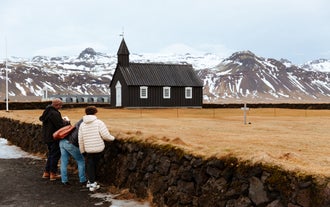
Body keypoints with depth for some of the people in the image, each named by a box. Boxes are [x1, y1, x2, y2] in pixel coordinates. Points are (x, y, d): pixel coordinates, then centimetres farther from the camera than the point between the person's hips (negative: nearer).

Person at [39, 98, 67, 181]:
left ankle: (46, 172, 24)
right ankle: (53, 174, 7)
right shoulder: (54, 113, -23)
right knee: (55, 154, 1)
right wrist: (65, 122, -4)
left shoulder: (47, 111, 9)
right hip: (53, 137, -10)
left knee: (51, 154, 20)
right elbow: (60, 125, -27)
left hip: (47, 136, 10)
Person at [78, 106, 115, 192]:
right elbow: (105, 135, -15)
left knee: (90, 165, 13)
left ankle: (91, 182, 7)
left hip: (88, 149, 2)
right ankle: (92, 183, 22)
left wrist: (82, 150, 15)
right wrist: (112, 138, 5)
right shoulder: (99, 122, -10)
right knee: (95, 164, 14)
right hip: (98, 148, -2)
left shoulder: (82, 124, 3)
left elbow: (80, 139, 4)